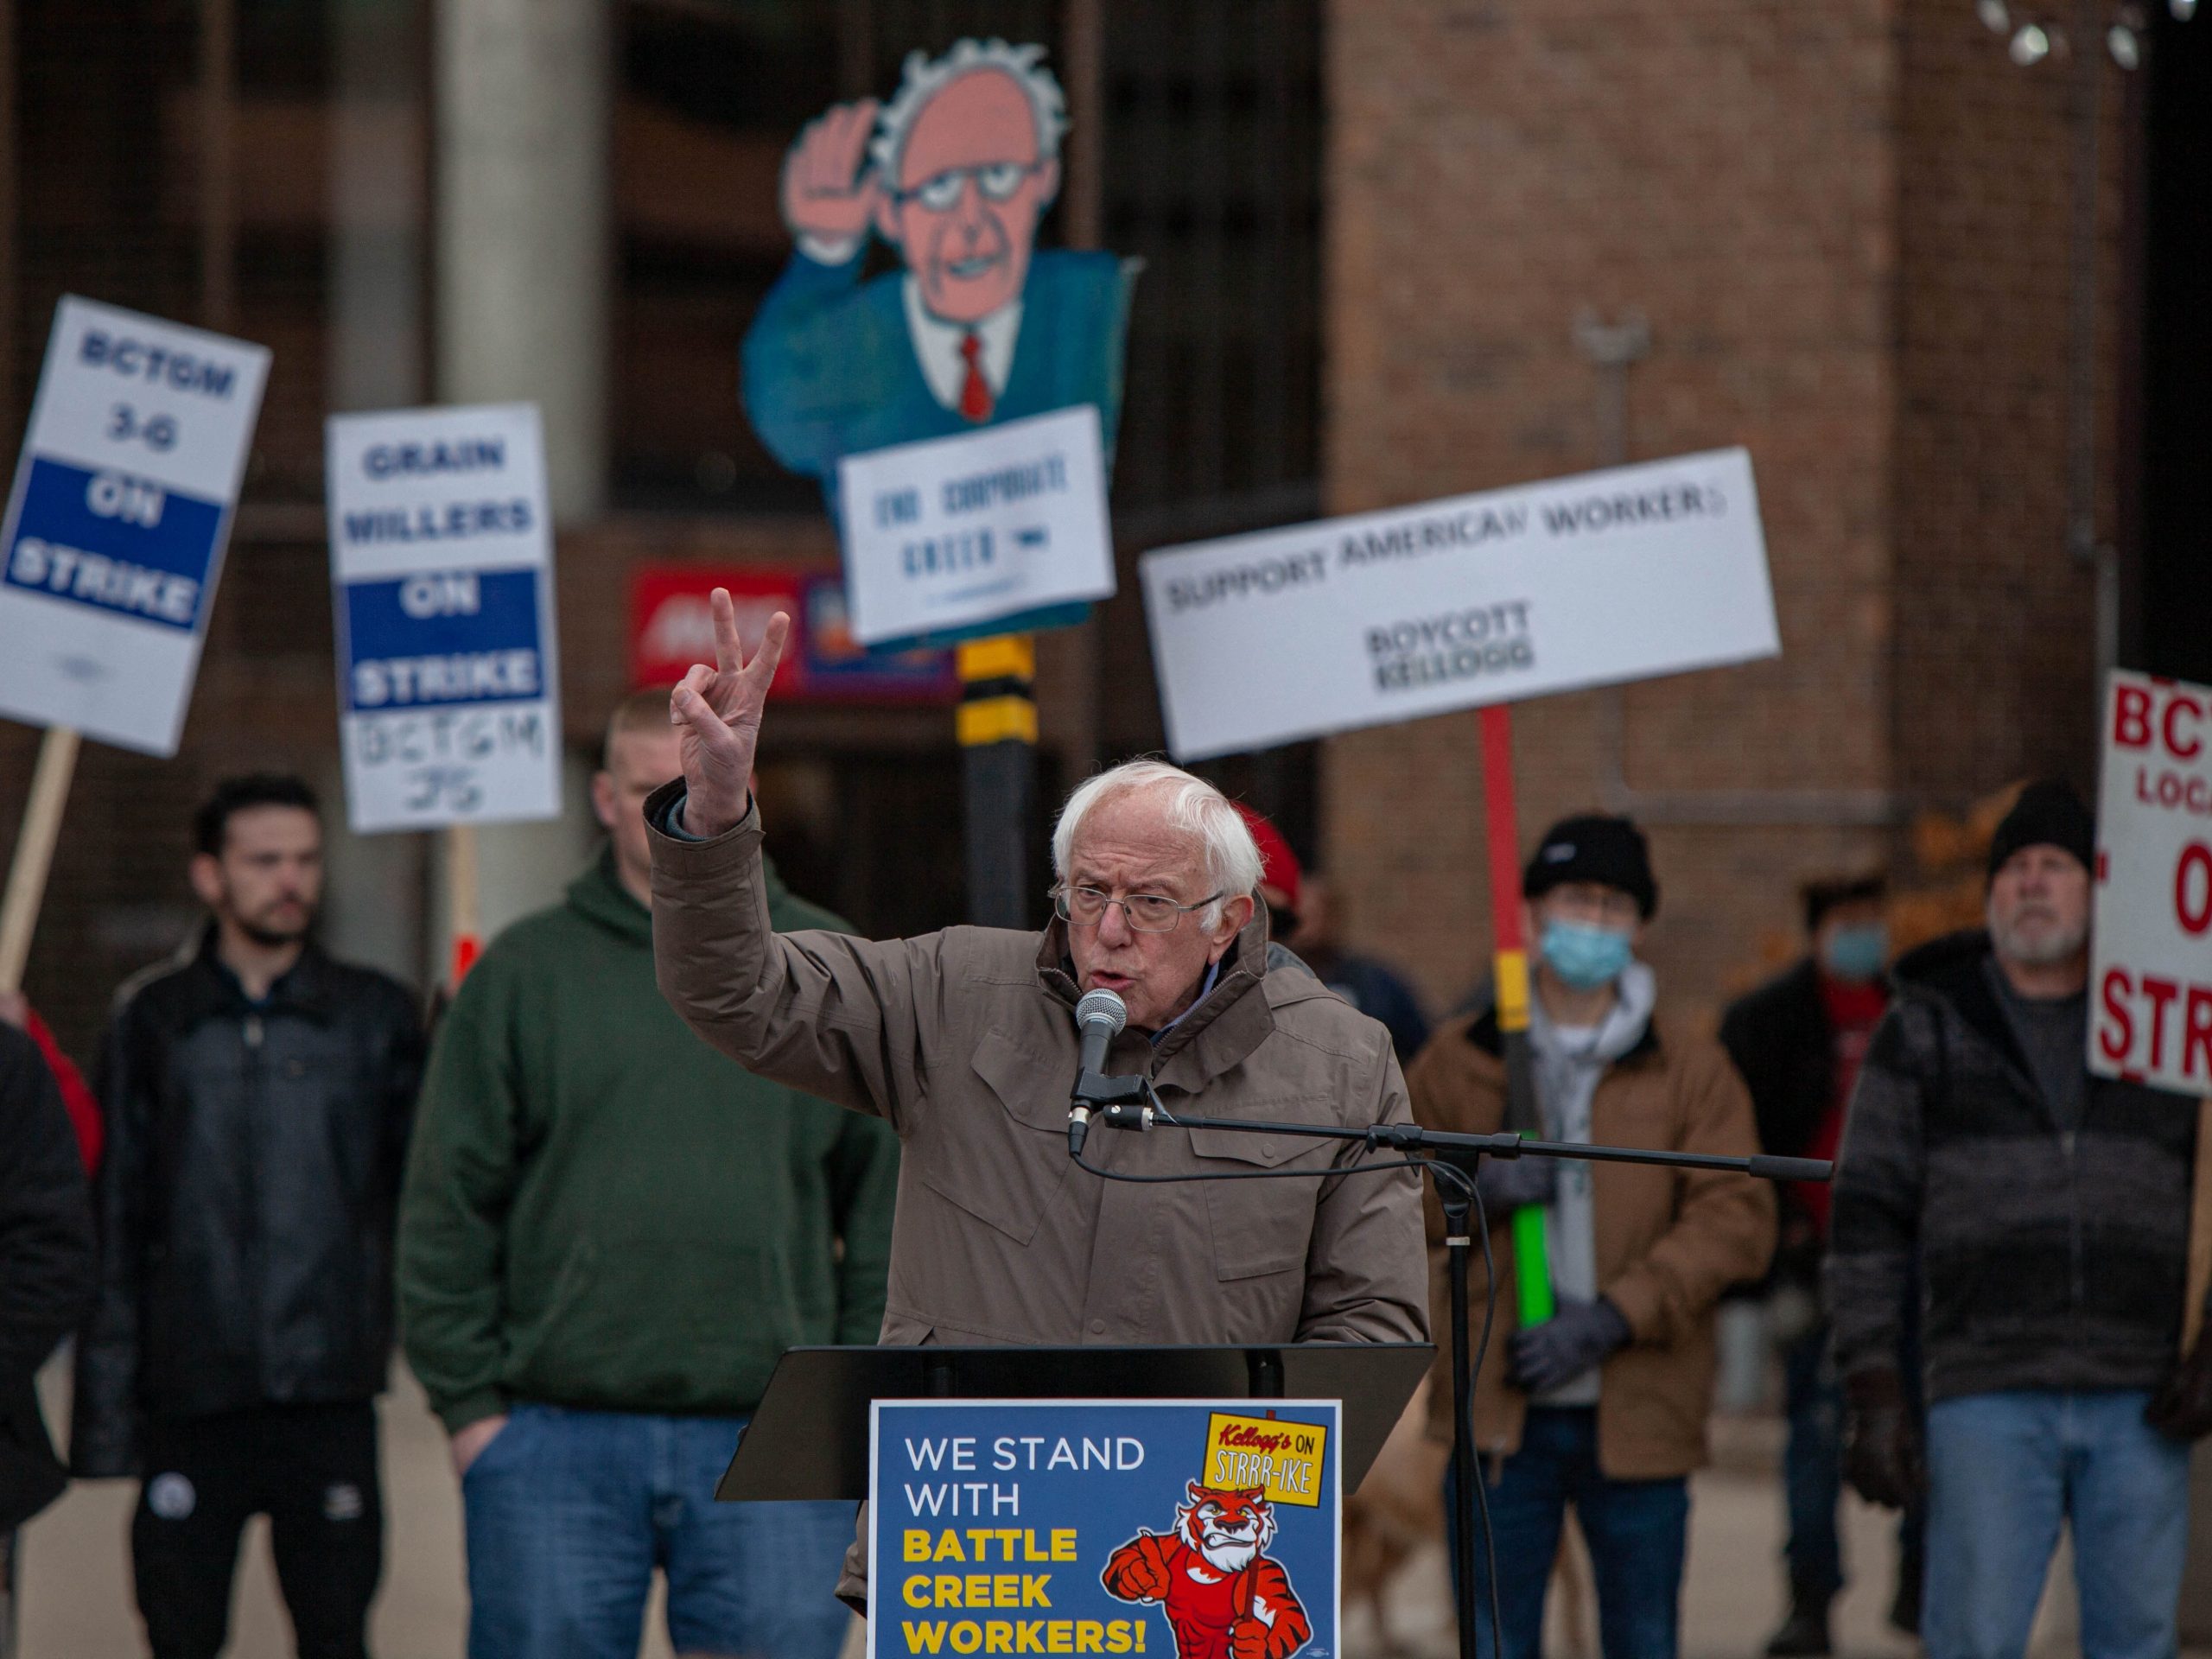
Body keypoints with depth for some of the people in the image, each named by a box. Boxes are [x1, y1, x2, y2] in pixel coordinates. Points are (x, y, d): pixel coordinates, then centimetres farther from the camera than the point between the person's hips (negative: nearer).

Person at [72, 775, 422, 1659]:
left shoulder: (375, 1014, 8)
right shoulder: (153, 1018, 7)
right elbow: (114, 1220, 6)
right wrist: (107, 1406, 2)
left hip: (329, 1391, 0)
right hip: (190, 1398, 0)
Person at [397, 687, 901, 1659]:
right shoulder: (524, 976, 7)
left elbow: (890, 1204, 13)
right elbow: (447, 1207, 6)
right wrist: (467, 1400, -1)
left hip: (771, 1444, 1)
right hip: (556, 1445, -1)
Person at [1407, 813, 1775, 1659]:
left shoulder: (1690, 1071, 5)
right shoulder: (1459, 1061, 9)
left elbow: (1737, 1218, -4)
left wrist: (1613, 1317, -16)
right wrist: (1469, 1190, -11)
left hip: (1637, 1420, 0)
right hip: (1500, 1411, 0)